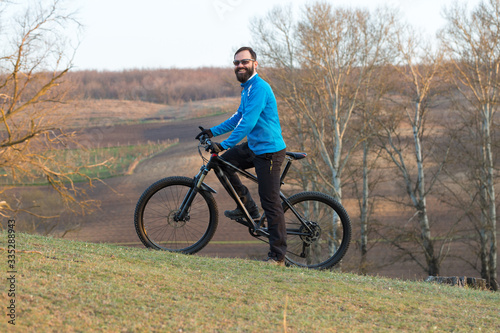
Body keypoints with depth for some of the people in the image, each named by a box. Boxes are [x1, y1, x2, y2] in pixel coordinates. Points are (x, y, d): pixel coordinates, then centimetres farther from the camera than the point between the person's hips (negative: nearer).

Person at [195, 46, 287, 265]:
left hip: (269, 151, -10)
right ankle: (248, 206, 17)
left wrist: (223, 145, -27)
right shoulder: (247, 88, 14)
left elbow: (248, 122, -26)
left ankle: (278, 256, -3)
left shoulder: (259, 88, -19)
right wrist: (213, 132, 18)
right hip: (254, 147, 10)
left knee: (271, 203, -7)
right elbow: (238, 118, 25)